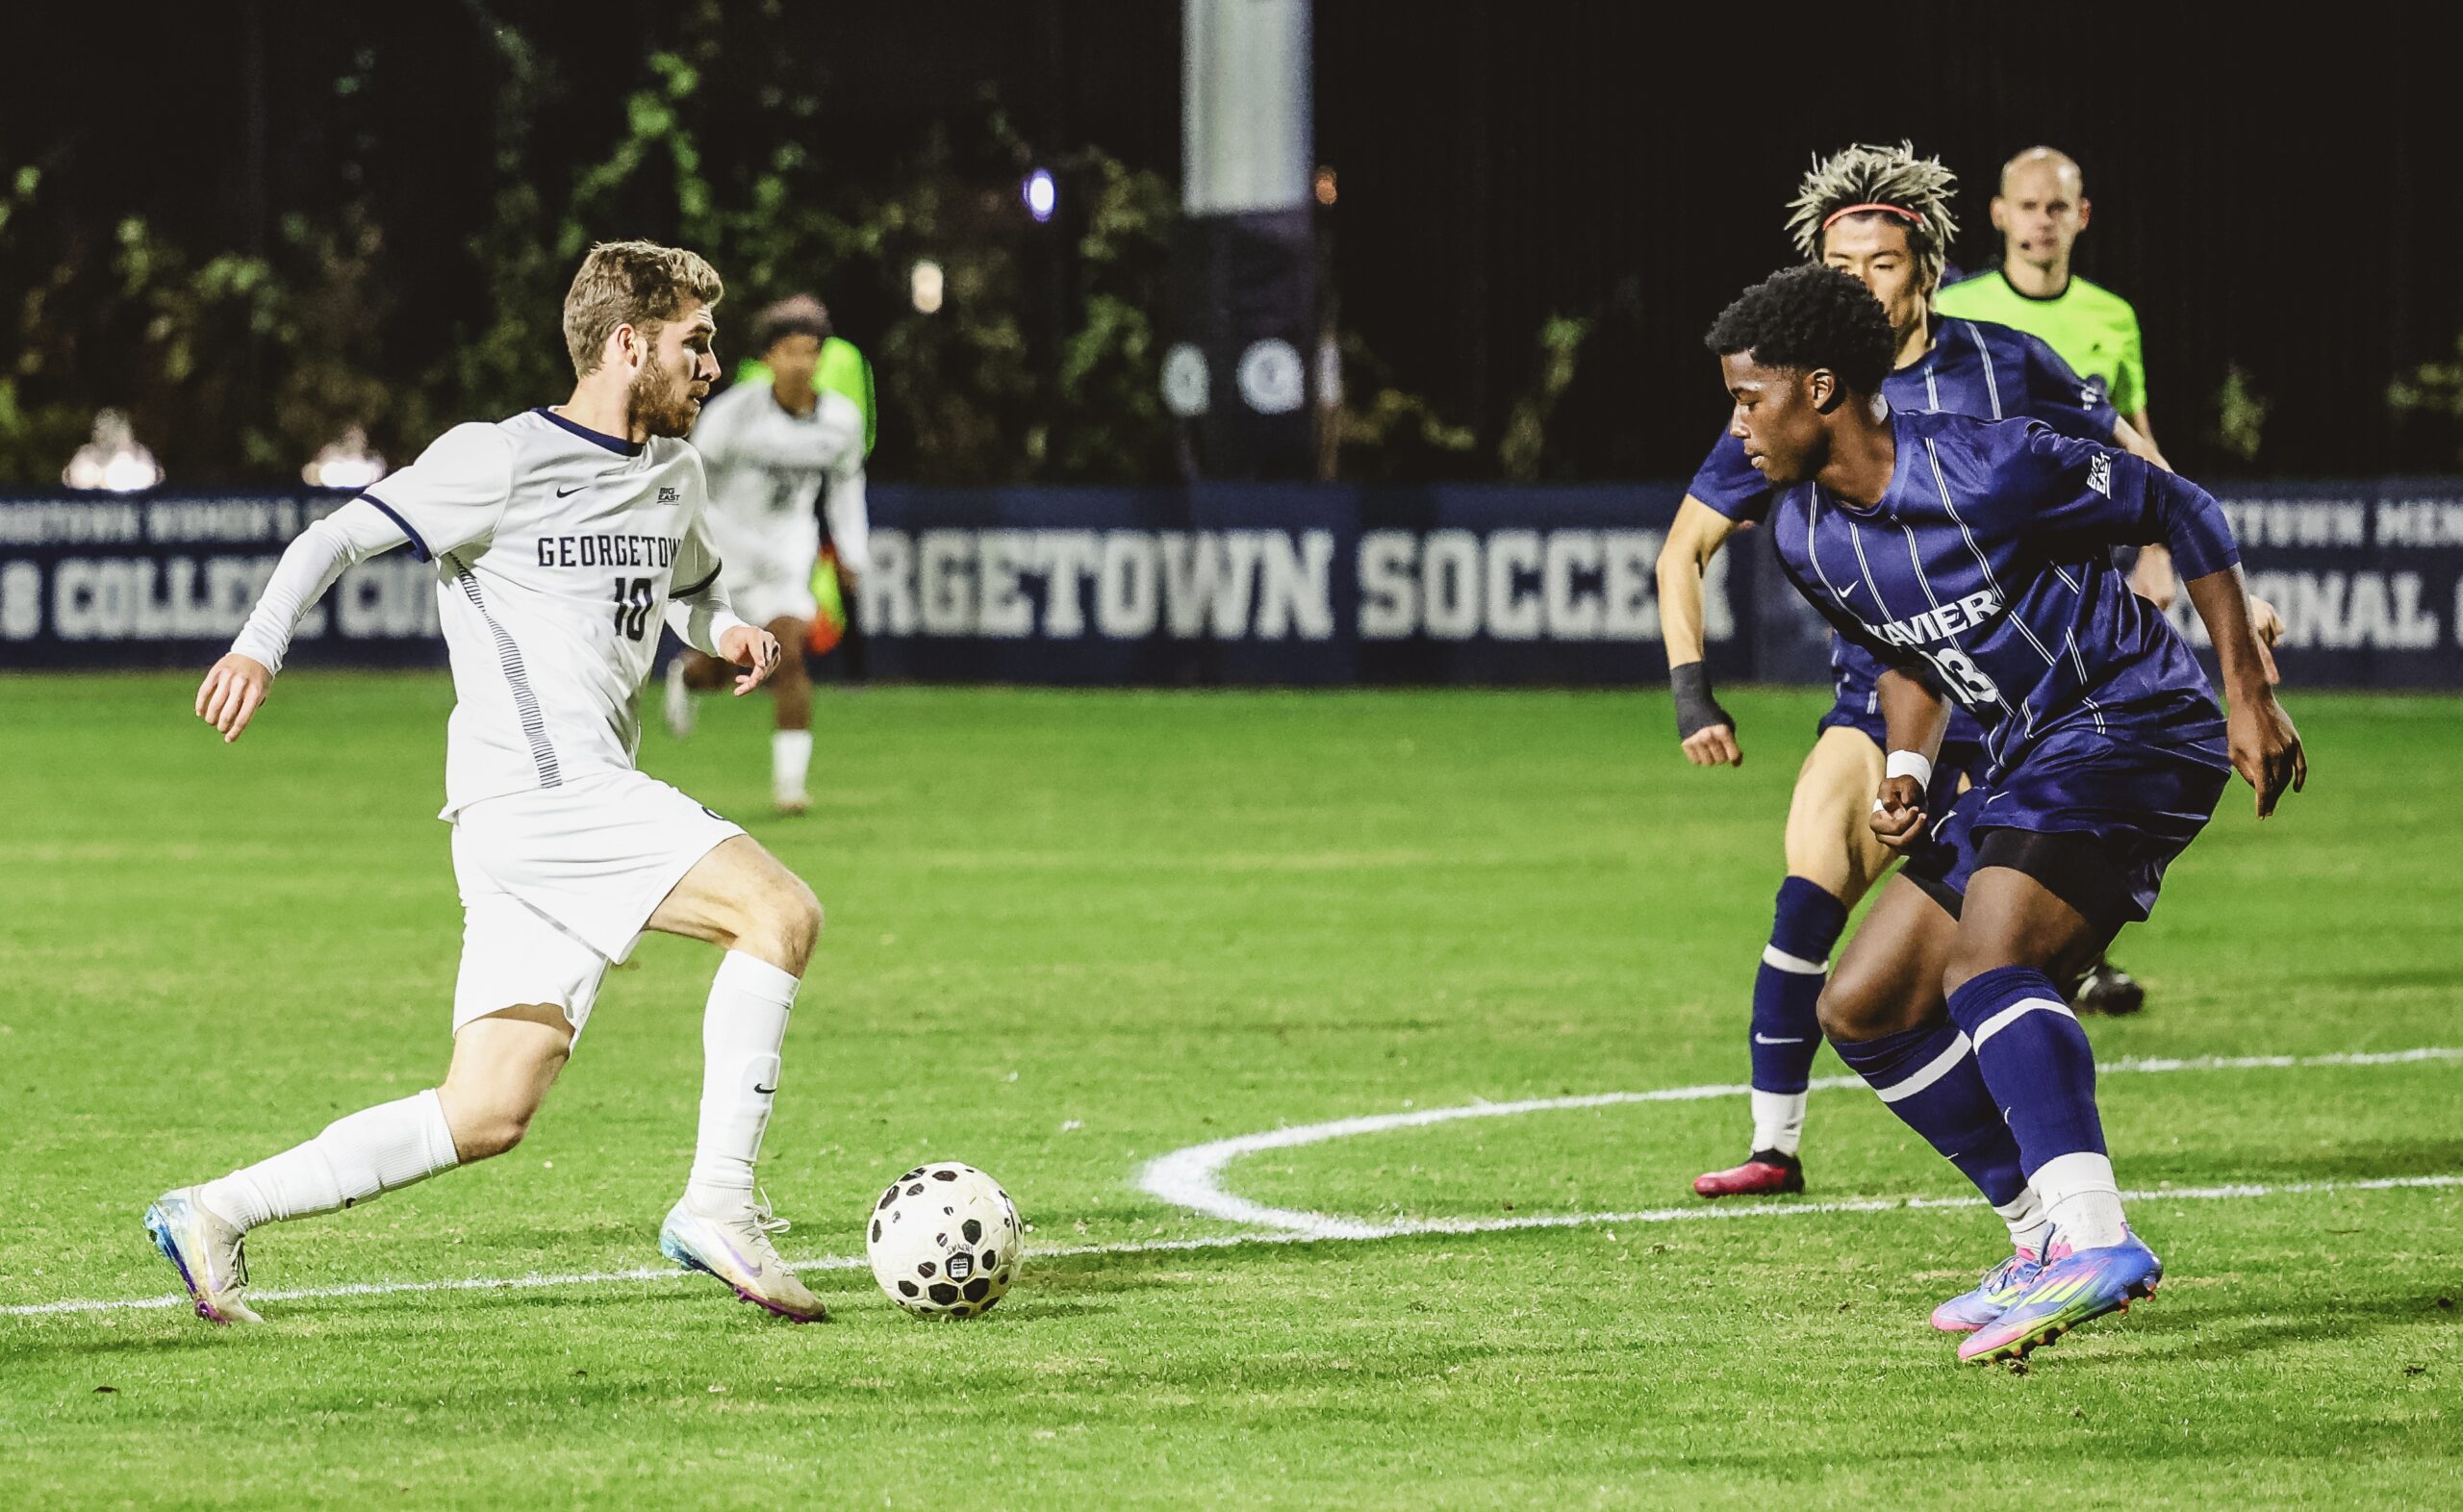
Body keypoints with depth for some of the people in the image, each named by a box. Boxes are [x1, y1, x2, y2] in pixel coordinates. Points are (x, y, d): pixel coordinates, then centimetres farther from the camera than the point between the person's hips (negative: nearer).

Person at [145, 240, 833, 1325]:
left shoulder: (676, 473, 19)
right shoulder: (501, 461, -4)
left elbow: (691, 586, 37)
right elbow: (339, 537, -3)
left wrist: (727, 630, 13)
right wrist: (261, 645, -19)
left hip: (595, 808, 8)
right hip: (529, 798, -8)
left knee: (487, 1114, 3)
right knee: (781, 910, -20)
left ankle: (212, 1215, 9)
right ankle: (717, 1207, -17)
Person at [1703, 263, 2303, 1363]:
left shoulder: (1988, 468, -19)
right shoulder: (1803, 536, 4)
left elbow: (2182, 514, -9)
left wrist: (2249, 694, -10)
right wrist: (1907, 768, 1)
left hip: (2136, 726, -9)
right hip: (2028, 767, 9)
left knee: (1984, 961, -30)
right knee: (1861, 1007, 5)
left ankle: (2094, 1240, -41)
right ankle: (2050, 1232, 8)